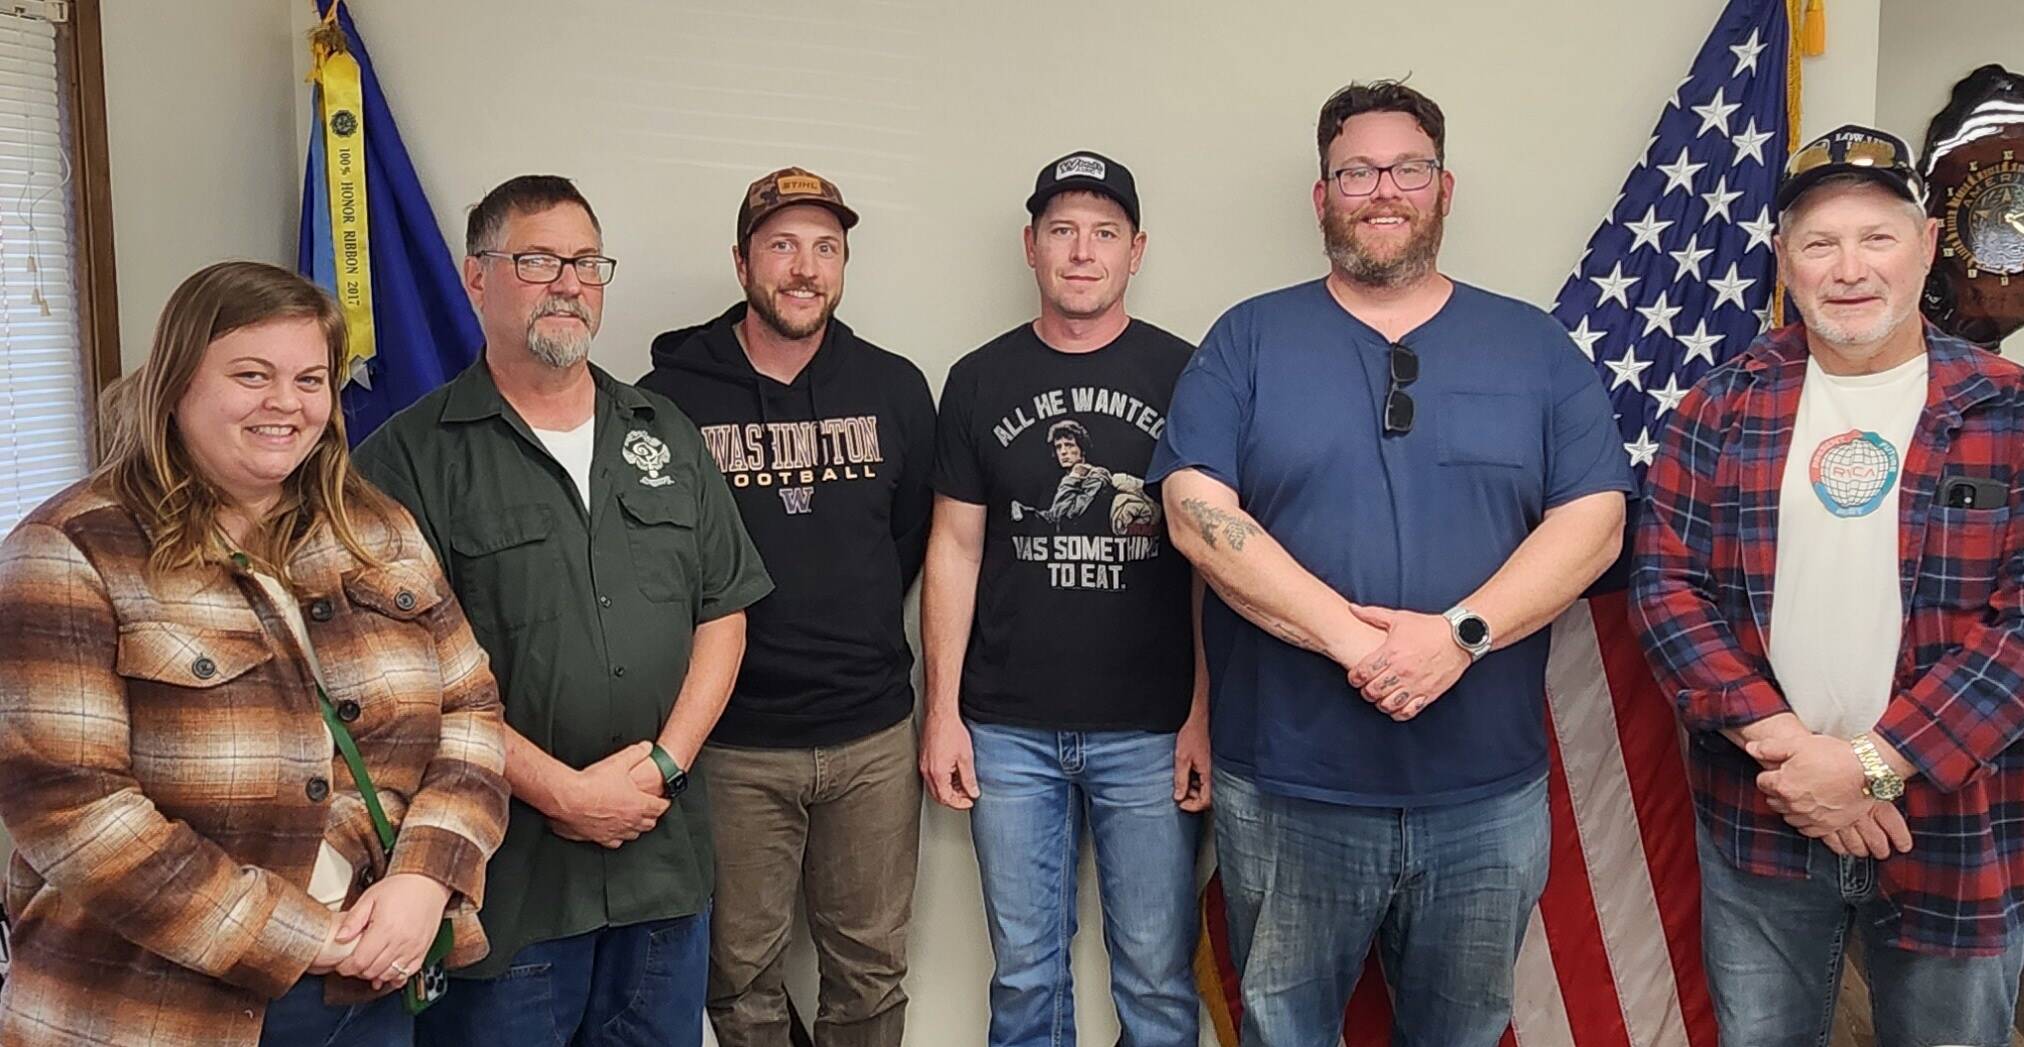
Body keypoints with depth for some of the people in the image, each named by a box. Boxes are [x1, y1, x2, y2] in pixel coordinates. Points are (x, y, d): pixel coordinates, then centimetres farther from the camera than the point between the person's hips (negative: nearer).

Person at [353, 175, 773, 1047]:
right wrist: (563, 791, -13)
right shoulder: (412, 455, -6)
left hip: (664, 861, 5)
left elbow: (723, 613, 7)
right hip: (502, 872, -4)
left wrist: (663, 762, -6)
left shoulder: (665, 436, 10)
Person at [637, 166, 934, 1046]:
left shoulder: (895, 390, 4)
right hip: (731, 741, -2)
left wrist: (860, 640, 9)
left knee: (870, 971, 14)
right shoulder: (669, 398, -5)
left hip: (872, 736, 2)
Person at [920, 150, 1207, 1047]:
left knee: (1157, 975, 9)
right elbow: (955, 548, 6)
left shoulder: (1183, 376, 0)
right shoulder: (980, 382, 4)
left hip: (1150, 733, -1)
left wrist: (1205, 716, -6)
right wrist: (942, 710, 1)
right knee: (1025, 971, 12)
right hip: (1009, 731, 2)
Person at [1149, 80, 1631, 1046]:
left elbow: (1593, 521, -2)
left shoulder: (1535, 347, 6)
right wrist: (1355, 638, -19)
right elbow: (1198, 514, -10)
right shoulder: (1248, 340, 1)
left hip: (1488, 793, 2)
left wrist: (1459, 634, -18)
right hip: (1287, 790, -1)